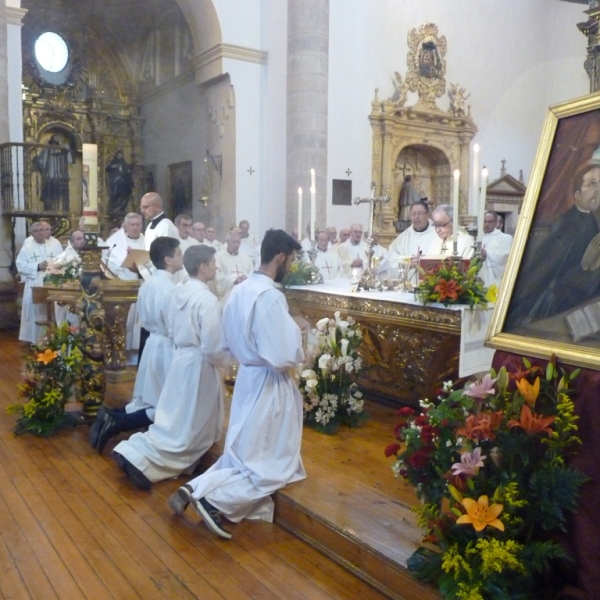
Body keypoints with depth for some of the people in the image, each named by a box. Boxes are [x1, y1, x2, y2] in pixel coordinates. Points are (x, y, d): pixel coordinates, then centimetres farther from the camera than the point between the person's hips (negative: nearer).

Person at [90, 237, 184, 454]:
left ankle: (111, 417, 4)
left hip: (153, 343, 9)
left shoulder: (148, 283, 6)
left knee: (149, 402, 17)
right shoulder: (169, 289, -21)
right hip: (166, 348, -8)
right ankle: (115, 424, -6)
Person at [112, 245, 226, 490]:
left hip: (180, 358, 8)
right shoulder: (207, 299, -21)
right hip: (198, 365, -8)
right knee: (189, 429, 5)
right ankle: (140, 460, 0)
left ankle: (133, 452, 15)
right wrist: (224, 361, -2)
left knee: (175, 421, 19)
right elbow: (212, 346, -20)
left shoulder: (179, 291, 4)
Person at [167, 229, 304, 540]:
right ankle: (213, 498, -2)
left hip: (247, 377, 8)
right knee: (270, 467, 7)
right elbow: (283, 356, -25)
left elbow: (230, 341, 14)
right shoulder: (270, 296, -23)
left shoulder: (240, 290, 4)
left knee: (243, 457, 19)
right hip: (269, 384, -8)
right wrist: (299, 345, -6)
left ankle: (195, 488, 9)